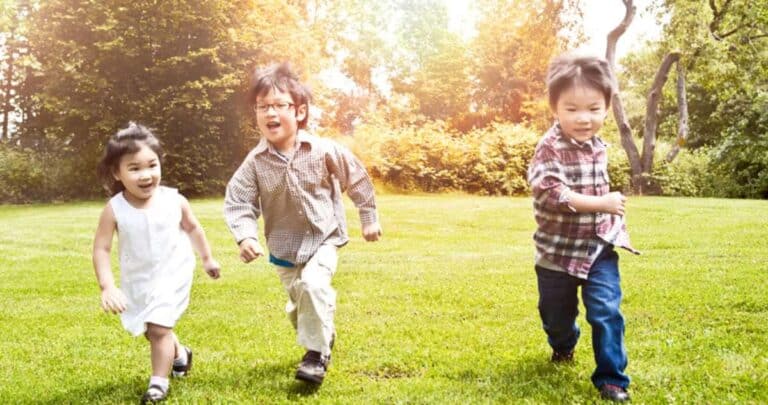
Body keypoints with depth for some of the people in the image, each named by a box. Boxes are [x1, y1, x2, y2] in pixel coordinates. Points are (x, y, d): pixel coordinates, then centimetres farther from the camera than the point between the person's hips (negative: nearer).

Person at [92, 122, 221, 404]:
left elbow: (193, 228, 2)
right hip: (136, 280, 3)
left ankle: (159, 382, 7)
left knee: (159, 328, -12)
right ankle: (179, 354, 50)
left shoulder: (175, 200, -17)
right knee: (151, 330, 21)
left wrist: (207, 258, 12)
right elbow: (101, 249, -16)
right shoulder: (114, 210, -21)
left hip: (172, 274, -2)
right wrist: (107, 286, -26)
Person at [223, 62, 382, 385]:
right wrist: (245, 236, -27)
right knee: (298, 301, 14)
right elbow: (237, 201, -11)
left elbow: (357, 179, -3)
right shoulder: (255, 162, -15)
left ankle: (317, 353, -8)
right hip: (284, 245, 3)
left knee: (313, 284, -26)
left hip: (323, 237, -3)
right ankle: (324, 336, 45)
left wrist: (369, 218, 3)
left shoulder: (324, 151, -17)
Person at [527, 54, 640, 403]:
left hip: (599, 246, 4)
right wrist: (602, 204, -30)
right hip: (558, 250, -3)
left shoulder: (598, 146, 3)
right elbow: (550, 193, -33)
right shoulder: (550, 148, -21)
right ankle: (563, 346, 49)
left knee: (606, 311, -9)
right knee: (556, 313, 16)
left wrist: (613, 218, 17)